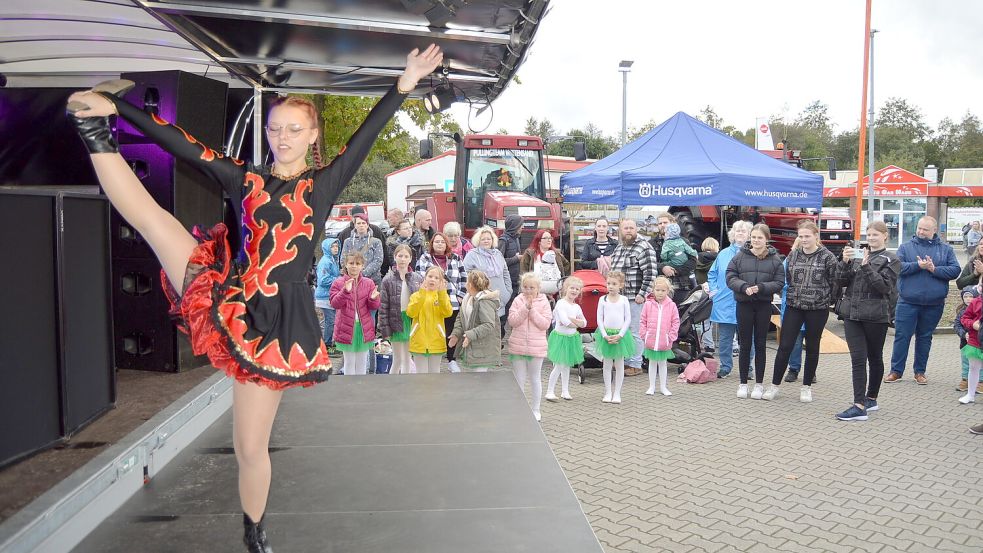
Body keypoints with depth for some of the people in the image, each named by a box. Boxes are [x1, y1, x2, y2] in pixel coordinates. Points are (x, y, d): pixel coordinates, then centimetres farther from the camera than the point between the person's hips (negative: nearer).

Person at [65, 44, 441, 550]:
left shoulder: (325, 183, 4)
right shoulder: (245, 179, 9)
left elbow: (365, 136, -5)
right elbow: (182, 144, 4)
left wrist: (403, 86, -14)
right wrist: (113, 105, -1)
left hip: (275, 321, -2)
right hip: (224, 295, 3)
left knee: (250, 448, 6)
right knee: (144, 213, -6)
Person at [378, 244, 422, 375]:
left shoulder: (418, 278, 2)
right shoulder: (388, 280, -4)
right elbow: (383, 307, -5)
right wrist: (385, 329, -9)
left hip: (412, 321, 2)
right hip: (396, 322, -2)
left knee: (407, 359, 11)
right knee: (397, 360, 5)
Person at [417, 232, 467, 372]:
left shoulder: (455, 259, 10)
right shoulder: (424, 259, 3)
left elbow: (464, 278, 11)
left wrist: (461, 295, 4)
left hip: (452, 303, 2)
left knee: (451, 333, 9)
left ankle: (452, 360, 23)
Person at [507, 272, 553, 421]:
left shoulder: (543, 302, -4)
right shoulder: (518, 300, 0)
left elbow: (546, 324, -12)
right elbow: (512, 321, -9)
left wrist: (532, 310, -17)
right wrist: (525, 308, -18)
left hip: (536, 348, -1)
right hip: (518, 346, 1)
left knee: (535, 379, 12)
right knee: (519, 380, 11)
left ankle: (536, 409, 24)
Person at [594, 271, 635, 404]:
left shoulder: (624, 300, -2)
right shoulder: (603, 300, -1)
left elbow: (628, 319, -2)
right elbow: (599, 319, -2)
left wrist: (620, 335, -12)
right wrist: (605, 335, -11)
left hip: (620, 334, 0)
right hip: (606, 334, 1)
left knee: (619, 365, 6)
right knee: (606, 364, 6)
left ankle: (617, 393, 15)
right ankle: (608, 392, 15)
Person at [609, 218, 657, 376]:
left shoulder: (644, 248, -9)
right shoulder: (618, 248, 16)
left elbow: (650, 273, -15)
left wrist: (642, 294, -17)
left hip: (634, 298, -8)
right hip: (618, 297, 8)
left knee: (634, 333, -2)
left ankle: (635, 365, 7)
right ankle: (624, 361, 23)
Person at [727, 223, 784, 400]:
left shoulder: (774, 259, 0)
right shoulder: (740, 256, 0)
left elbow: (779, 283, -3)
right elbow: (730, 277, -2)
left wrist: (761, 288, -19)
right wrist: (744, 287, -19)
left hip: (764, 305, 0)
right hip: (744, 304, 0)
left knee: (760, 345, 8)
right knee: (745, 345, 7)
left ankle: (759, 384, 18)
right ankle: (743, 383, 17)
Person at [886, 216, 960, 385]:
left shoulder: (946, 249, 7)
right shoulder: (906, 247, 4)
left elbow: (955, 270, -3)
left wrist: (934, 269, -16)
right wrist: (918, 265, -18)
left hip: (934, 304, 1)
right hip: (908, 302, -1)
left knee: (925, 337, 11)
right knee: (902, 336, 0)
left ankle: (920, 371, 22)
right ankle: (896, 371, 9)